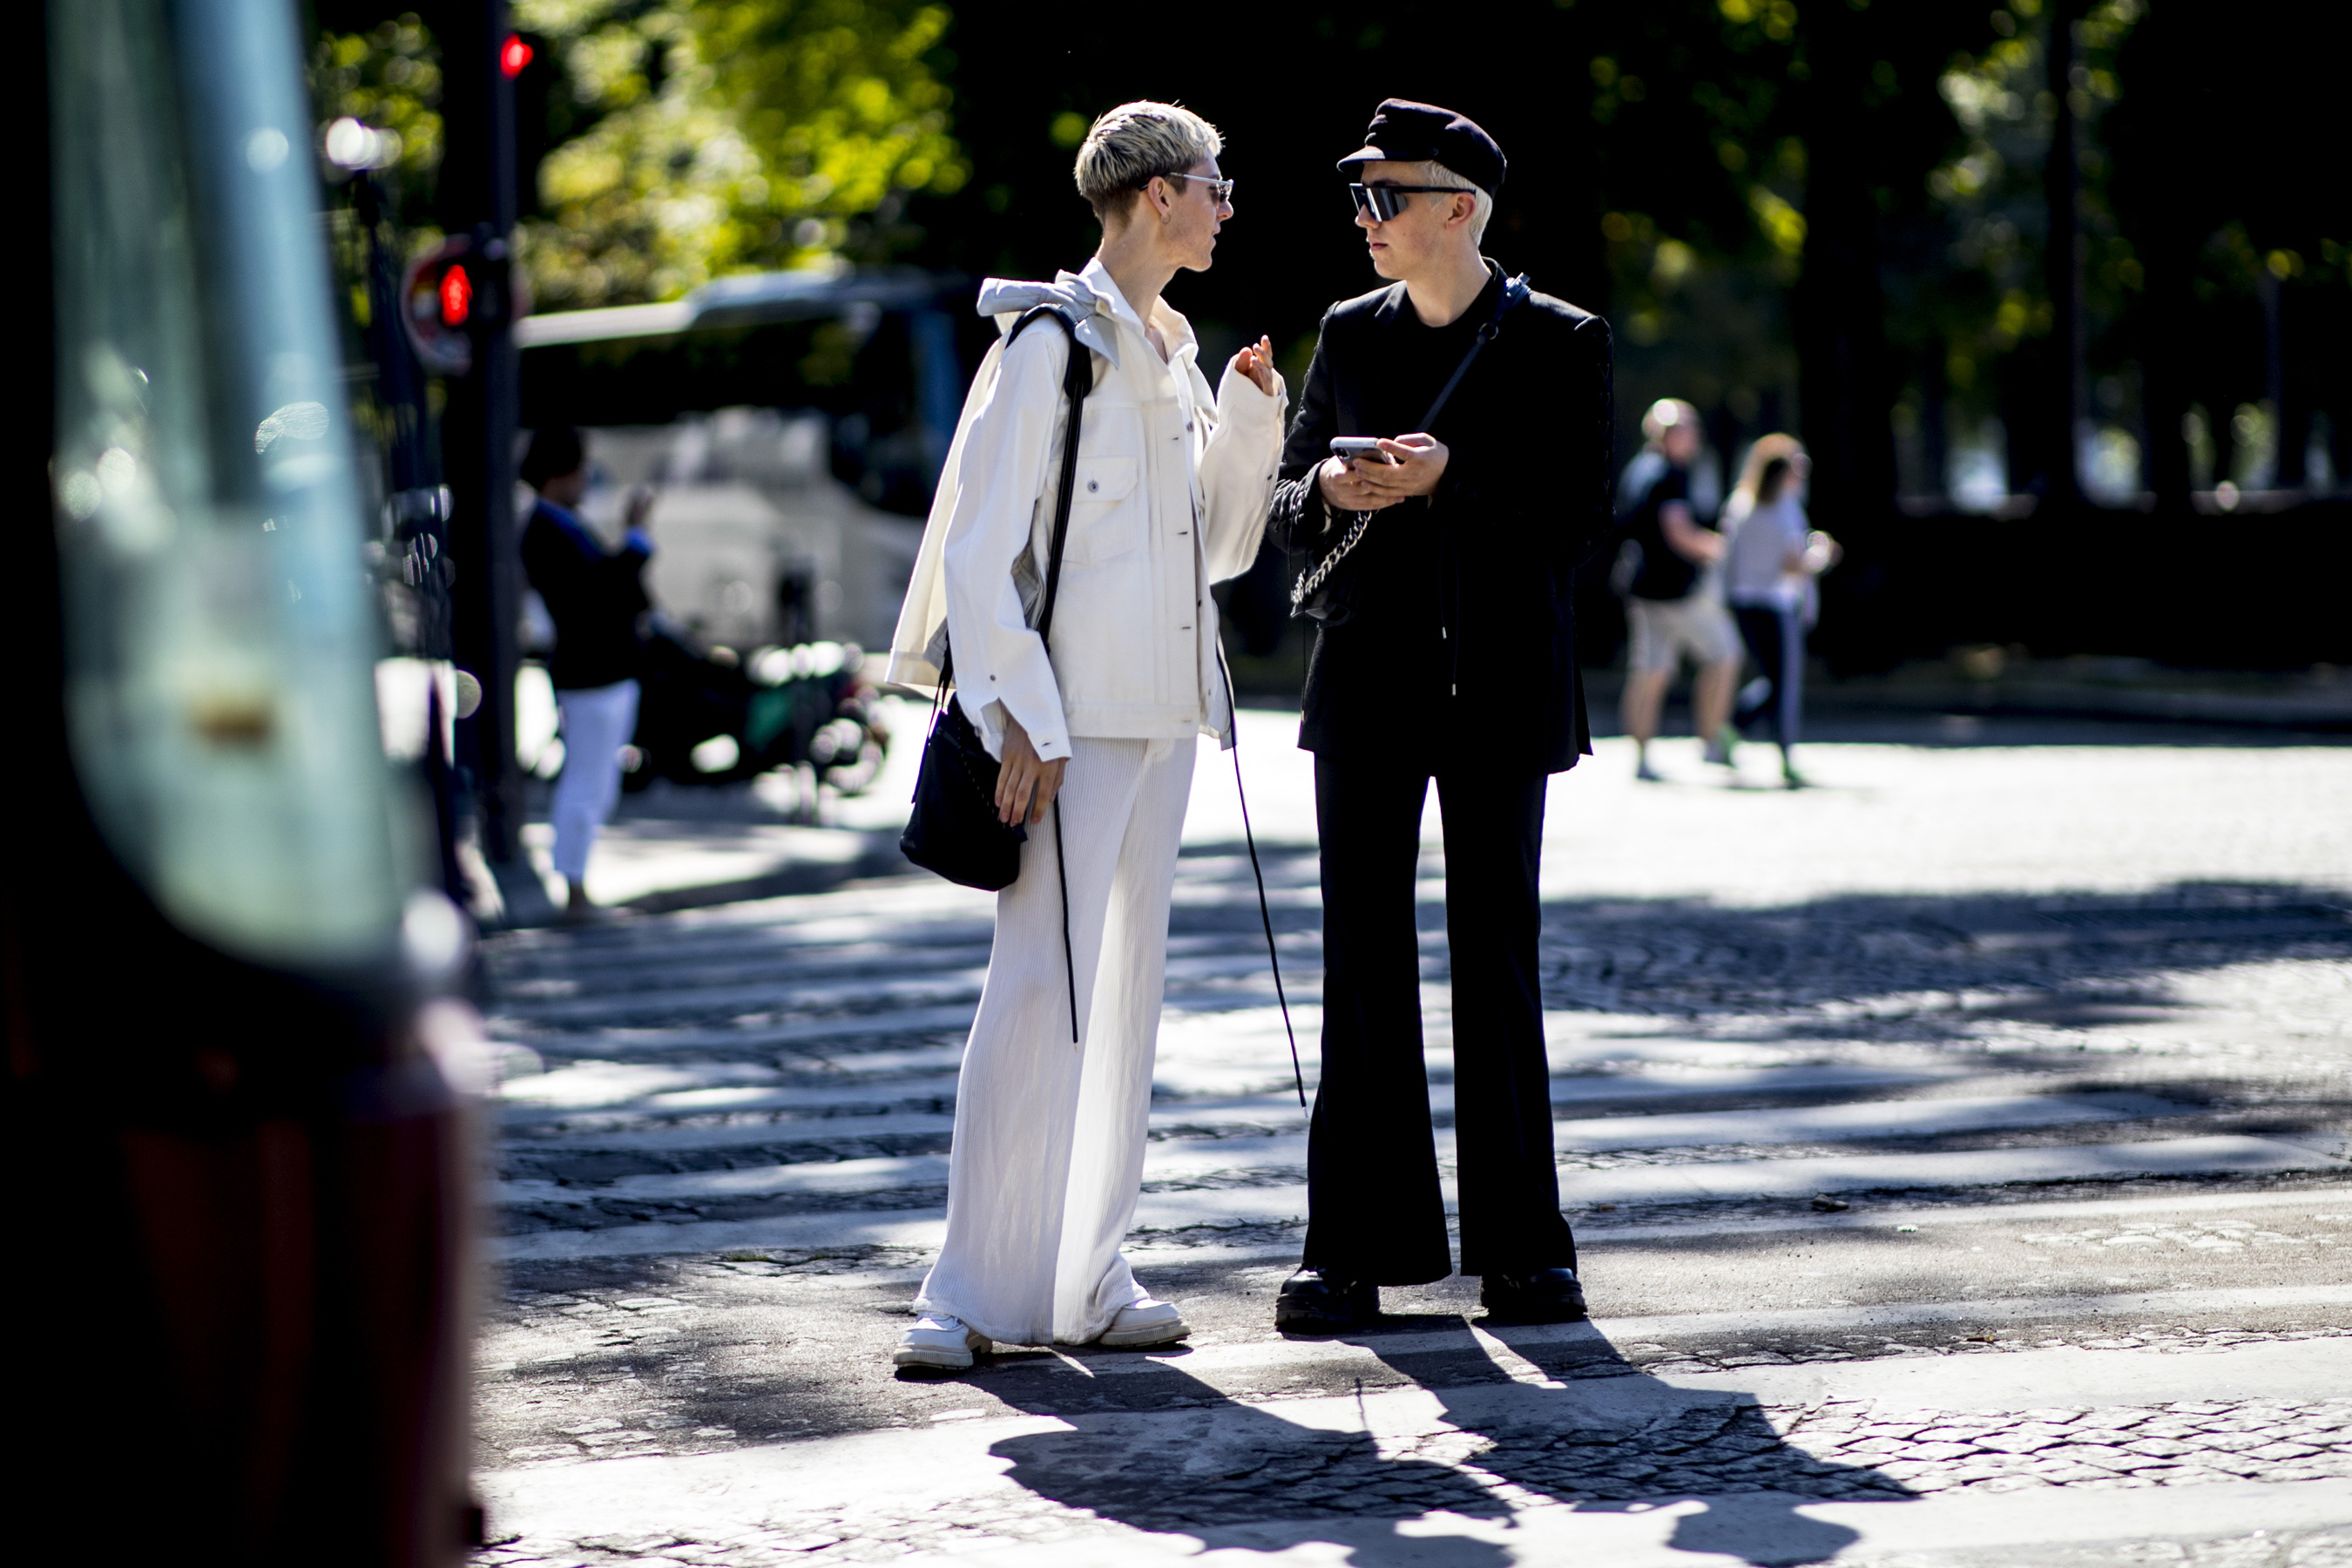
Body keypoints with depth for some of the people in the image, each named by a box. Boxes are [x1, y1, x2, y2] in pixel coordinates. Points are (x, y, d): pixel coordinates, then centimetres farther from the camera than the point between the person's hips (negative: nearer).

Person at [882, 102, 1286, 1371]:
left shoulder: (1171, 354, 16)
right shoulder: (1051, 343, -9)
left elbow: (1215, 546, 22)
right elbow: (979, 548, -13)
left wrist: (1247, 420, 8)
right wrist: (1020, 720, -18)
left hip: (1162, 712, 9)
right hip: (1071, 717, -9)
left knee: (1125, 991, 9)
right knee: (1040, 988, -11)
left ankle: (1082, 1278, 13)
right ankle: (978, 1288, -9)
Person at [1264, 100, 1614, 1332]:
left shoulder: (1560, 342, -1)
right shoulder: (1350, 335, 10)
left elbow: (1580, 519, -7)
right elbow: (1289, 517, 13)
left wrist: (1451, 476, -19)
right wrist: (1327, 490, -10)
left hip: (1499, 688, -3)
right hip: (1368, 683, 3)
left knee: (1496, 963, 1)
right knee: (1363, 962, 1)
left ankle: (1519, 1244, 8)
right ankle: (1358, 1244, 4)